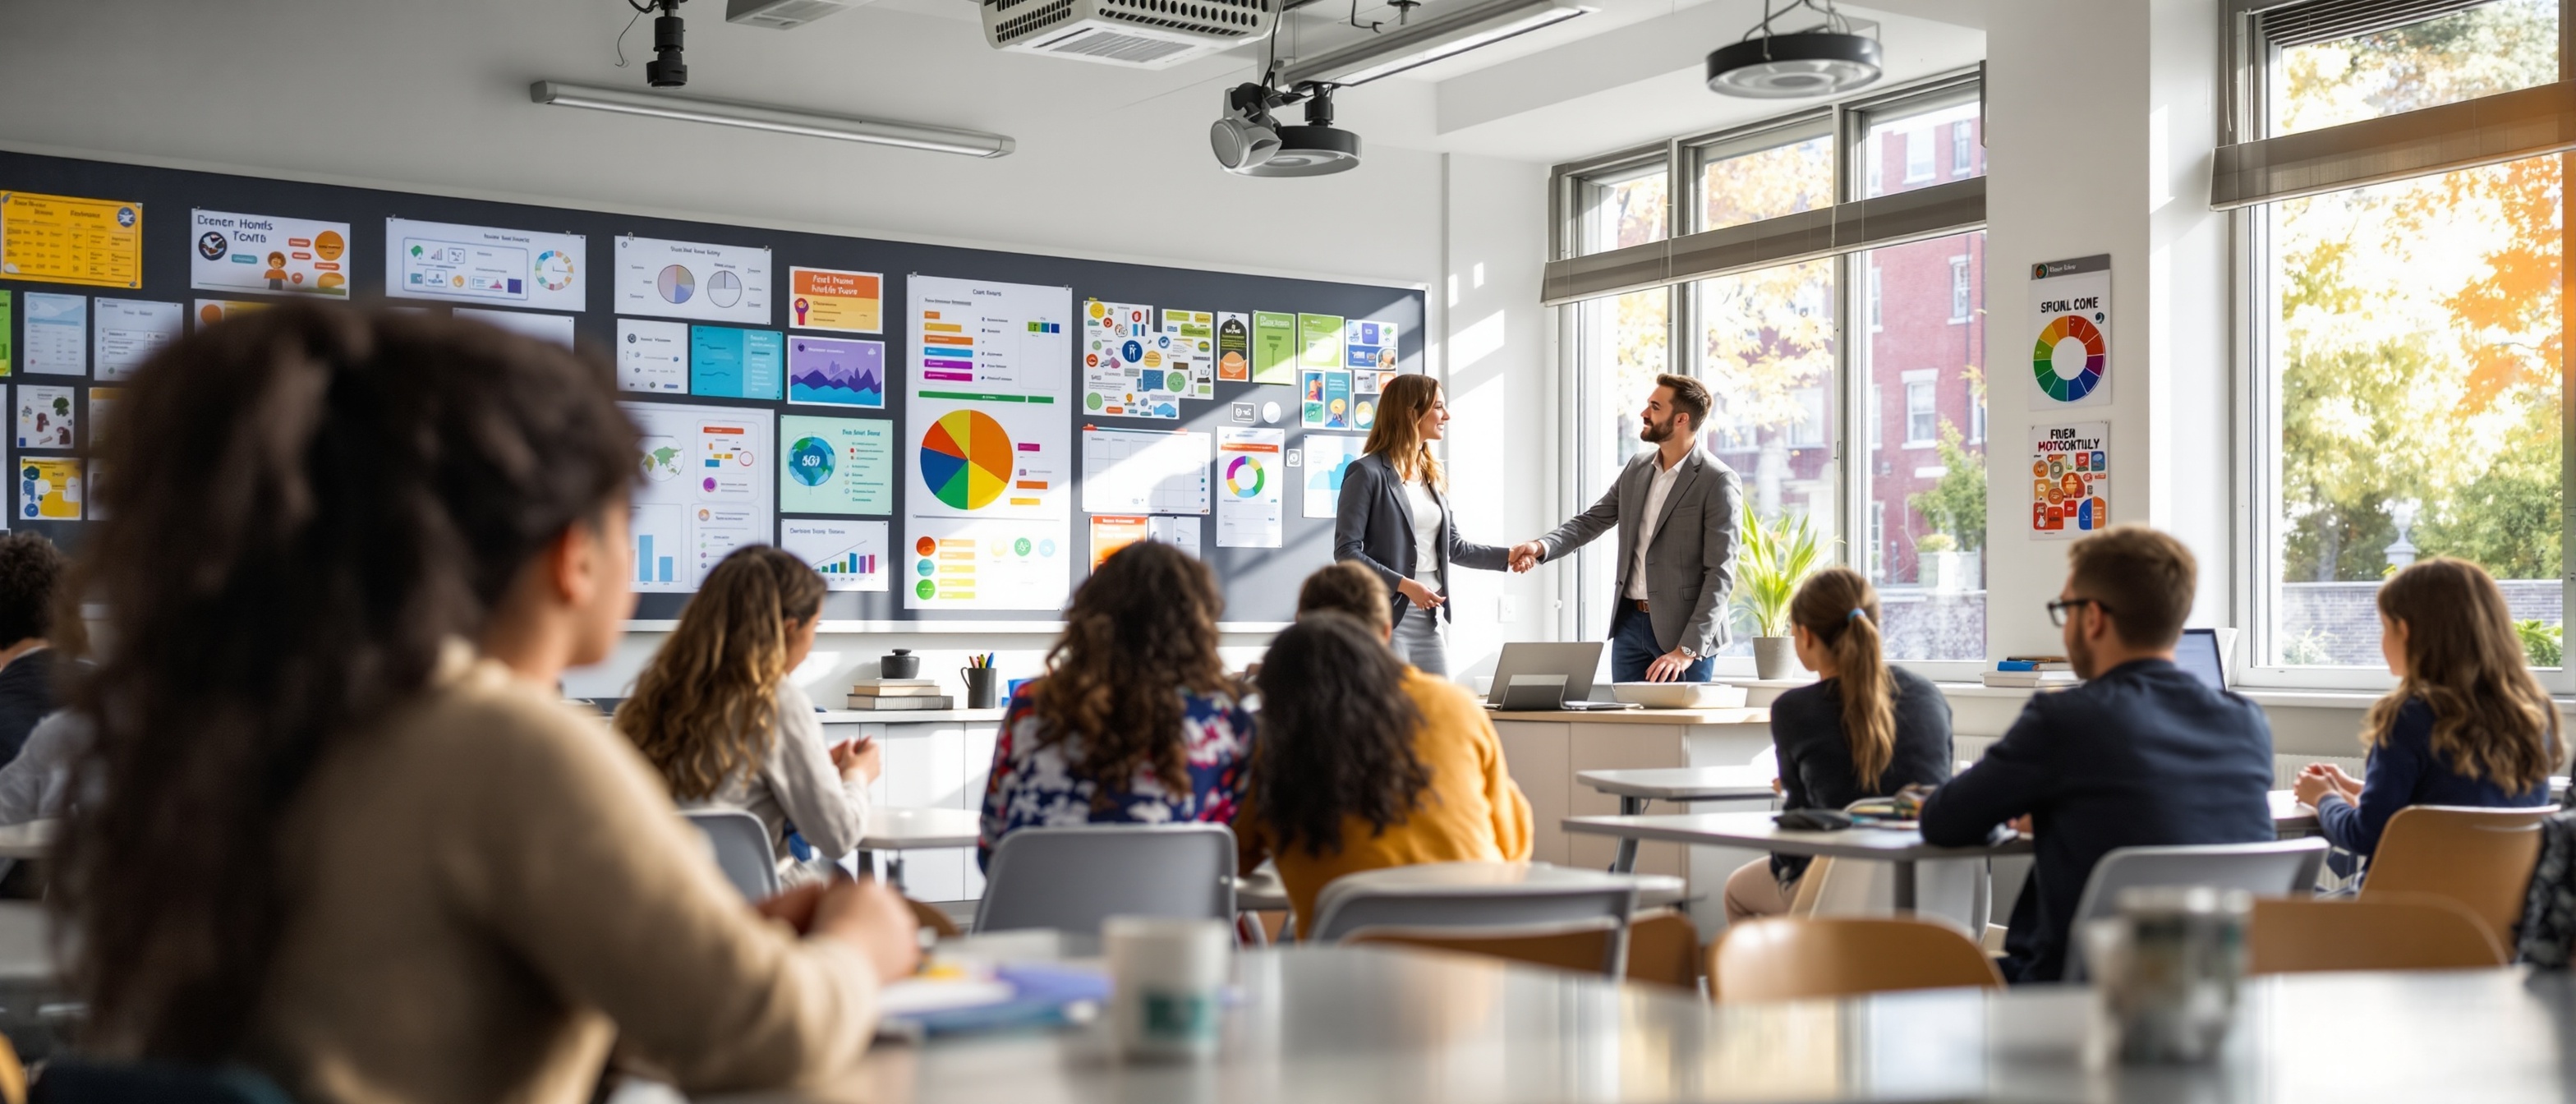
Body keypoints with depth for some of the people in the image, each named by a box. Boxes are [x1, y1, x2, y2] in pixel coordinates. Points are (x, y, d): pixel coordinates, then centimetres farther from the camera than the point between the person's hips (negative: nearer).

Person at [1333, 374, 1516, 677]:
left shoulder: (1432, 475, 15)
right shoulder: (1367, 472, -8)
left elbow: (1454, 547, 17)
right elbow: (1346, 551, -13)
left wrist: (1507, 555, 4)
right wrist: (1404, 585, -21)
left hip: (1429, 618, 7)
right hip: (1386, 618, -7)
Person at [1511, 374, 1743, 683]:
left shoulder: (1719, 482, -12)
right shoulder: (1637, 468, 9)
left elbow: (1720, 574, -15)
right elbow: (1591, 521, 9)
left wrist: (1688, 649, -21)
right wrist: (1541, 547, -12)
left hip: (1683, 628, -6)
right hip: (1629, 622, 6)